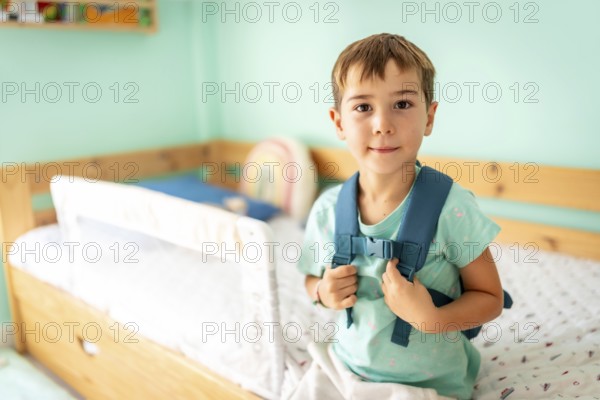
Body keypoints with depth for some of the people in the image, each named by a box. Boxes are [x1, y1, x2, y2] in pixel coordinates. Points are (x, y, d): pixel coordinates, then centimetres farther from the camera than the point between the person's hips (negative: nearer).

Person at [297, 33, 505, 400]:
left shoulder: (452, 207, -21)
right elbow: (312, 279, 5)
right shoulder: (328, 210, -12)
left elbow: (490, 298, -10)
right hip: (350, 370, 3)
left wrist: (432, 319, -27)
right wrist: (324, 292, -17)